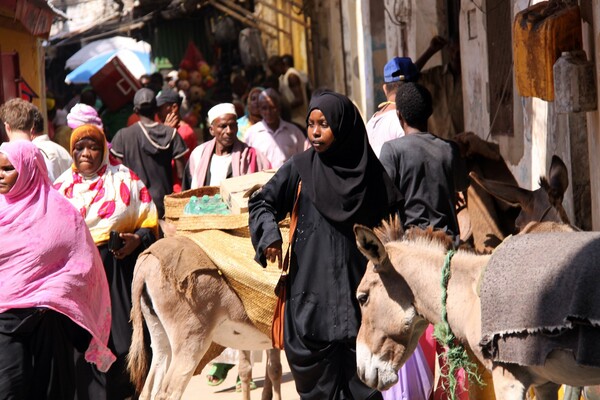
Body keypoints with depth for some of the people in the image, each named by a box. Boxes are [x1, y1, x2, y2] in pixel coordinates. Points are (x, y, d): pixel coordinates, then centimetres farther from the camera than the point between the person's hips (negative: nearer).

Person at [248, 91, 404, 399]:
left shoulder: (369, 170, 4)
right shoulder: (300, 167, 3)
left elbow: (395, 214, 9)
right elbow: (261, 202, 5)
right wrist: (269, 233, -14)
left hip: (358, 285, 0)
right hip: (312, 288, 0)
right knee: (319, 374, 1)